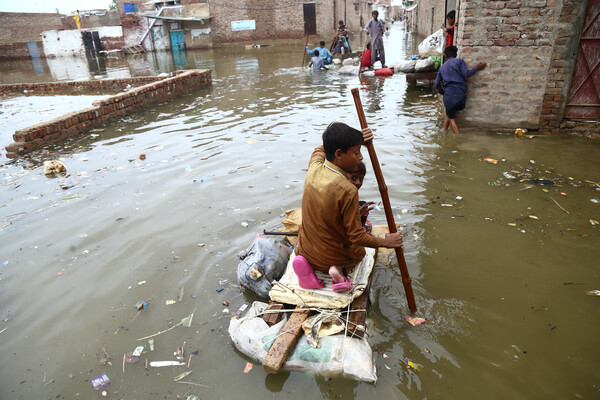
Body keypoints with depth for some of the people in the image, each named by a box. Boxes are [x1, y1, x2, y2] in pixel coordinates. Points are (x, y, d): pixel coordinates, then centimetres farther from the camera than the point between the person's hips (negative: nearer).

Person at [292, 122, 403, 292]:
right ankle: (338, 268, -1)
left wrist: (355, 139, 5)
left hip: (304, 251, 3)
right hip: (332, 257, -3)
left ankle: (306, 265, 6)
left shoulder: (314, 167, -13)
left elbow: (321, 149, 13)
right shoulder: (347, 191, -31)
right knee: (360, 251, 31)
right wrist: (386, 242, -5)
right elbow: (357, 237, -22)